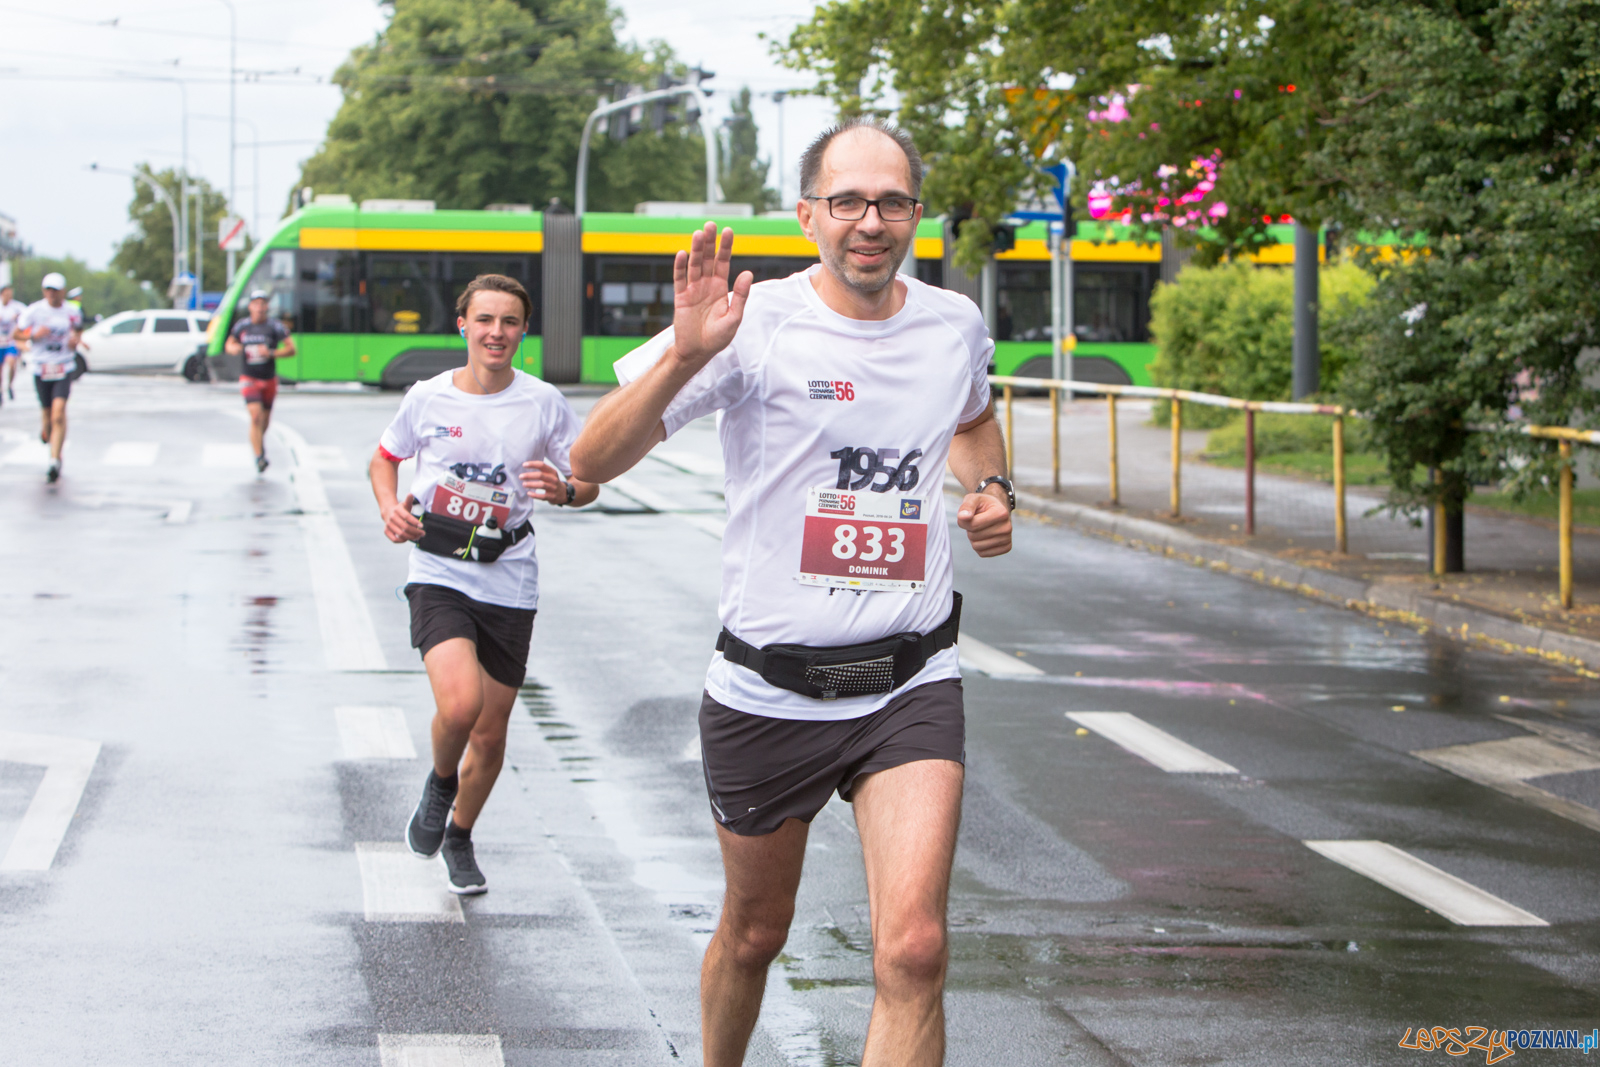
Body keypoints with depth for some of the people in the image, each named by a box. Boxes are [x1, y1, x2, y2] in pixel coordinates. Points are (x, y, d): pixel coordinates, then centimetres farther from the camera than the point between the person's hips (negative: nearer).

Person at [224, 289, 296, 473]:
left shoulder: (275, 327, -8)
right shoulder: (241, 326, -1)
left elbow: (291, 349, -11)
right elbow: (229, 344, 15)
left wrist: (271, 353, -25)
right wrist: (233, 349, -9)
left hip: (269, 380, 1)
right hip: (249, 379, -1)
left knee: (265, 420, 16)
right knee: (256, 416, -19)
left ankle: (258, 441, 49)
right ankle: (259, 456, -19)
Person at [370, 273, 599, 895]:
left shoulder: (544, 404, -1)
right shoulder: (428, 398, -1)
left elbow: (590, 481, 5)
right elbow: (385, 458, 16)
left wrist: (563, 490, -18)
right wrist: (390, 508, -4)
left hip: (508, 581, 2)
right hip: (438, 572, -2)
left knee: (491, 733, 9)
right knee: (459, 704, -25)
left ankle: (460, 838, 35)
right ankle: (440, 782, 9)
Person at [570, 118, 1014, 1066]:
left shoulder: (955, 326, 3)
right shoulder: (754, 324, -11)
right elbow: (592, 463, -19)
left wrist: (993, 488, 8)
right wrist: (685, 355, -34)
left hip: (911, 688, 1)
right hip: (768, 692, -1)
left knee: (914, 949, -17)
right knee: (754, 933, 18)